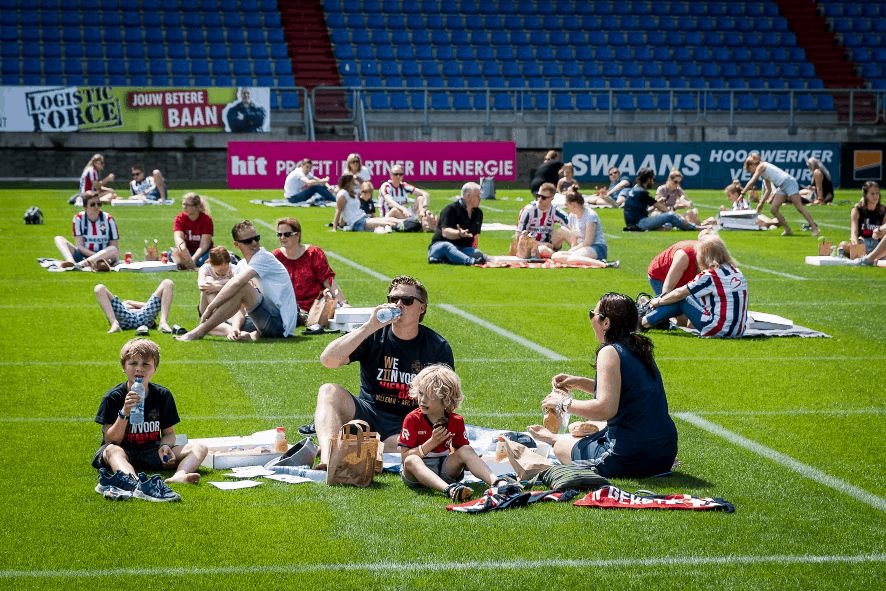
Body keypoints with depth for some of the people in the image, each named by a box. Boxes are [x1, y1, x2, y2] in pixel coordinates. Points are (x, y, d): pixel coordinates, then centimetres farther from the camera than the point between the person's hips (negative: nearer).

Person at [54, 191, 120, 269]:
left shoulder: (108, 219, -3)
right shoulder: (78, 218, -2)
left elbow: (113, 246, -4)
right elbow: (80, 246, -7)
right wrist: (97, 256, -21)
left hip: (104, 255, -1)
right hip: (83, 255, 1)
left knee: (114, 251, -34)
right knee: (59, 239, -13)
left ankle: (79, 264, -49)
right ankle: (70, 261, -45)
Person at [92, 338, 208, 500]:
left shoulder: (163, 395, 3)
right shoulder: (113, 397, -7)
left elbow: (169, 433, 8)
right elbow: (111, 441, -11)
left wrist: (165, 446, -17)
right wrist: (124, 413, -27)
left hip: (152, 451, 4)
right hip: (124, 452, -4)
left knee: (199, 448, -12)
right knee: (112, 451, -39)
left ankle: (179, 475, -47)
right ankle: (136, 484, -70)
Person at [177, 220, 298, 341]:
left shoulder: (264, 258, -12)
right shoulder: (242, 265, 11)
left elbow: (236, 283, -28)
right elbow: (240, 306, 5)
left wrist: (210, 307, -24)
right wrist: (235, 328, -15)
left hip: (280, 323, -9)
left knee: (242, 288, -28)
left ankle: (199, 332, -23)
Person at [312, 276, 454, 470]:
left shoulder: (438, 347, 2)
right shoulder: (375, 336, 0)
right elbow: (328, 360, -15)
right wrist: (370, 327, -21)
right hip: (369, 415, 1)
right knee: (329, 391, -24)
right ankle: (328, 459, -45)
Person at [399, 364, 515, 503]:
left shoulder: (456, 422, 2)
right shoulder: (412, 419, -7)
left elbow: (464, 452, 8)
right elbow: (405, 456, -13)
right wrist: (432, 443, -21)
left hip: (445, 470, 3)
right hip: (417, 473, -3)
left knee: (466, 450, -19)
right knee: (411, 461, -36)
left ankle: (495, 481, -39)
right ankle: (448, 489, -60)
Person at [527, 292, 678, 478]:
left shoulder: (610, 352, -15)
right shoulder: (639, 349, 11)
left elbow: (605, 409, -26)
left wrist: (564, 403, -12)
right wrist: (579, 383, 20)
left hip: (630, 459, -8)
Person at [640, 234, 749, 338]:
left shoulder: (709, 276, -12)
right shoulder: (735, 271, 10)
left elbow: (679, 294, -2)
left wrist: (658, 301, 15)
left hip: (716, 330, -7)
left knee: (681, 300, 8)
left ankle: (644, 321, 19)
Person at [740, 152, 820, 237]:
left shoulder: (760, 167, -5)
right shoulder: (763, 173, 22)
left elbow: (751, 182, -10)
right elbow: (768, 190, 25)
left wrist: (742, 194, -5)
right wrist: (761, 203, 20)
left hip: (789, 182, -9)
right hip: (782, 187, 9)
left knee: (799, 207, -13)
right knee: (774, 209, 1)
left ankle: (815, 229, -16)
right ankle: (788, 230, 4)